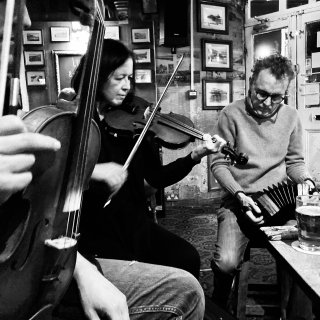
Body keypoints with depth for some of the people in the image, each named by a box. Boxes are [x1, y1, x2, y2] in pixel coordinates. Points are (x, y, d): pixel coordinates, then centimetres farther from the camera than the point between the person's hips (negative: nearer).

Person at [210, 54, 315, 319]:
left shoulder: (291, 117, 6)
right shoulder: (232, 115, -5)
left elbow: (295, 161, 17)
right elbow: (219, 163, -5)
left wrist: (306, 180, -3)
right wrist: (239, 195, -17)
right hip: (240, 200, -3)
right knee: (226, 263, -23)